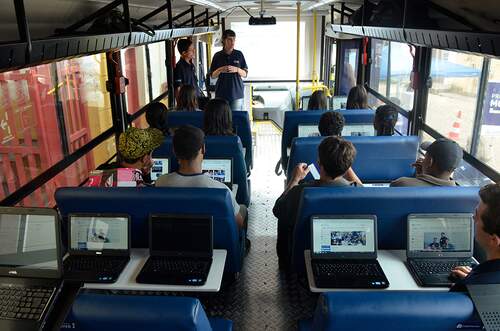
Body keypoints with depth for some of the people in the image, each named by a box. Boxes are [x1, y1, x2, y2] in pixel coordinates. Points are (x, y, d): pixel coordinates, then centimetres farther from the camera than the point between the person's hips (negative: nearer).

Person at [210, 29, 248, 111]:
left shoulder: (239, 54, 5)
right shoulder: (217, 56, 4)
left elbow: (245, 74, 7)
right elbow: (212, 75, 7)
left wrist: (237, 69, -12)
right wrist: (220, 70, -12)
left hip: (237, 93, 0)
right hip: (221, 93, 0)